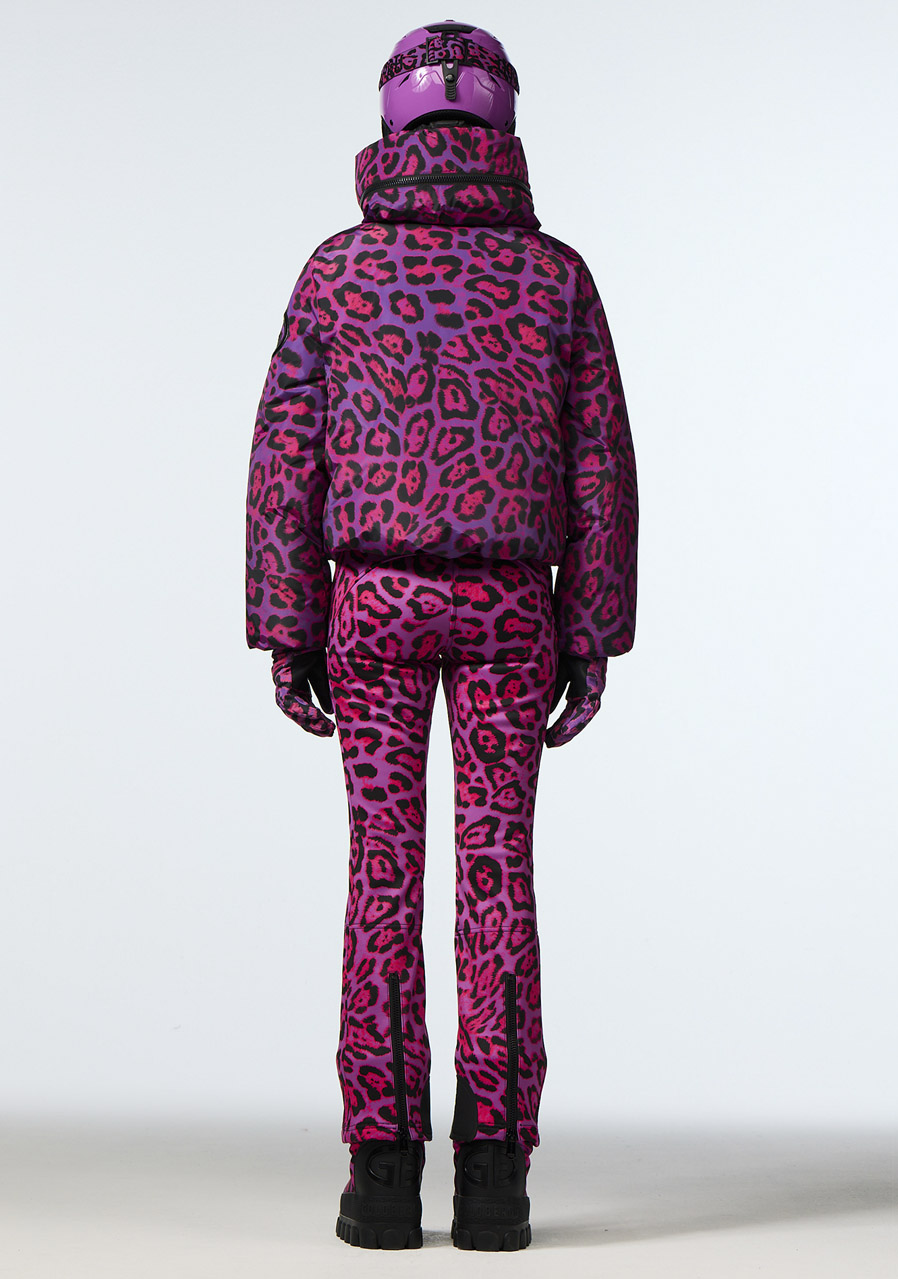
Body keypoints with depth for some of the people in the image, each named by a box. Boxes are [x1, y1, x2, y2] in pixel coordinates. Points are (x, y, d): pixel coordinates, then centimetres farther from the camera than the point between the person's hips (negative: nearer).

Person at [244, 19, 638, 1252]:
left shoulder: (337, 269, 1)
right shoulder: (556, 273, 2)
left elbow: (286, 459, -3)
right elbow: (600, 470, -1)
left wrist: (286, 637, 0)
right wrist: (592, 643, 3)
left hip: (375, 598, 0)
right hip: (507, 605, 0)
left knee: (385, 873, 1)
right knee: (497, 874, 1)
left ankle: (385, 1174, -1)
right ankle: (494, 1176, -1)